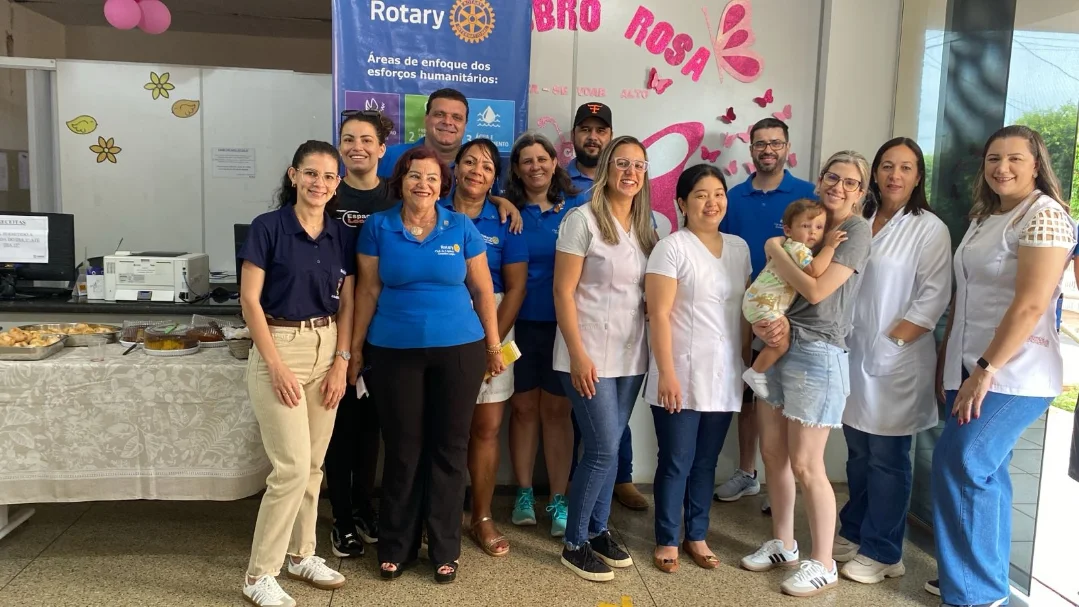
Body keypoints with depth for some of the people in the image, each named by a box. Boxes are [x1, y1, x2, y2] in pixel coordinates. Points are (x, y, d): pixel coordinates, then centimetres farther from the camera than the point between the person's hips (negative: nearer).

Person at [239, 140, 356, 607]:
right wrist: (276, 366, -15)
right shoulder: (267, 227, -8)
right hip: (278, 348, -5)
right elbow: (250, 302, -10)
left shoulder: (341, 236, 5)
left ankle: (301, 555, 28)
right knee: (291, 466, -8)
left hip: (327, 350, 5)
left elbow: (346, 306, 8)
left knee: (313, 464, 12)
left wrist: (341, 363, 0)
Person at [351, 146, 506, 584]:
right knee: (402, 450, 8)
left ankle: (445, 549, 22)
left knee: (449, 449, 8)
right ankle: (395, 547, 24)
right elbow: (368, 291, 2)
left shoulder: (462, 228, 1)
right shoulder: (377, 228, 0)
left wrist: (494, 345, 6)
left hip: (459, 350, 1)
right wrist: (355, 348, 2)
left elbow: (482, 290, 6)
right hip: (394, 352, 0)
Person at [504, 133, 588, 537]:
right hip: (520, 322, 1)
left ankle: (559, 501, 13)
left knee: (556, 409, 5)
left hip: (563, 323, 0)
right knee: (523, 408, 8)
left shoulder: (577, 207, 2)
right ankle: (523, 494, 21)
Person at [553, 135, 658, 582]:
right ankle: (574, 544, 12)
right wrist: (578, 354, -16)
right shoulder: (582, 219, -9)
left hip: (631, 355, 6)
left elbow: (650, 293, 15)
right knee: (604, 451, -5)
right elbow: (563, 292, -12)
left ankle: (598, 531, 28)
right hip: (590, 356, -6)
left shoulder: (645, 226, 10)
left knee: (607, 448, 13)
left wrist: (652, 348, 8)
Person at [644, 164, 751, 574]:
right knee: (676, 462, 5)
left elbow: (746, 310, 14)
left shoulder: (739, 248, 9)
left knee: (706, 462, 15)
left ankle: (697, 536, 29)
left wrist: (746, 362, 11)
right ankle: (667, 540, 20)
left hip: (724, 377, 5)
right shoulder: (671, 248, -9)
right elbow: (659, 315, -13)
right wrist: (666, 374, -17)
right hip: (681, 376, -5)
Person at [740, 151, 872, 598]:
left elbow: (816, 290, -17)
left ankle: (823, 564, 14)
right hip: (777, 346, 7)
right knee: (773, 452, 12)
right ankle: (783, 544, 28)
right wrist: (763, 320, -7)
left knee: (806, 465, -2)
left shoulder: (857, 231, -6)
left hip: (817, 355, -7)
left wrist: (774, 250, -6)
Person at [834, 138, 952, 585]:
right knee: (858, 452, 15)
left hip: (897, 359, -5)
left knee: (887, 458, 2)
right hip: (854, 354, 5)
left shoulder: (929, 229, -4)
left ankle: (881, 552, 15)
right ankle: (854, 533, 30)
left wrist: (891, 342, -15)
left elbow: (933, 297, -10)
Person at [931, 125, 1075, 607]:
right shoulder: (984, 218, 15)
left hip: (1014, 374, -8)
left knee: (960, 466, -10)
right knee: (984, 474, 12)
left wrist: (987, 369, -20)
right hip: (971, 368, 8)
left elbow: (1031, 304, -20)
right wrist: (948, 360, 15)